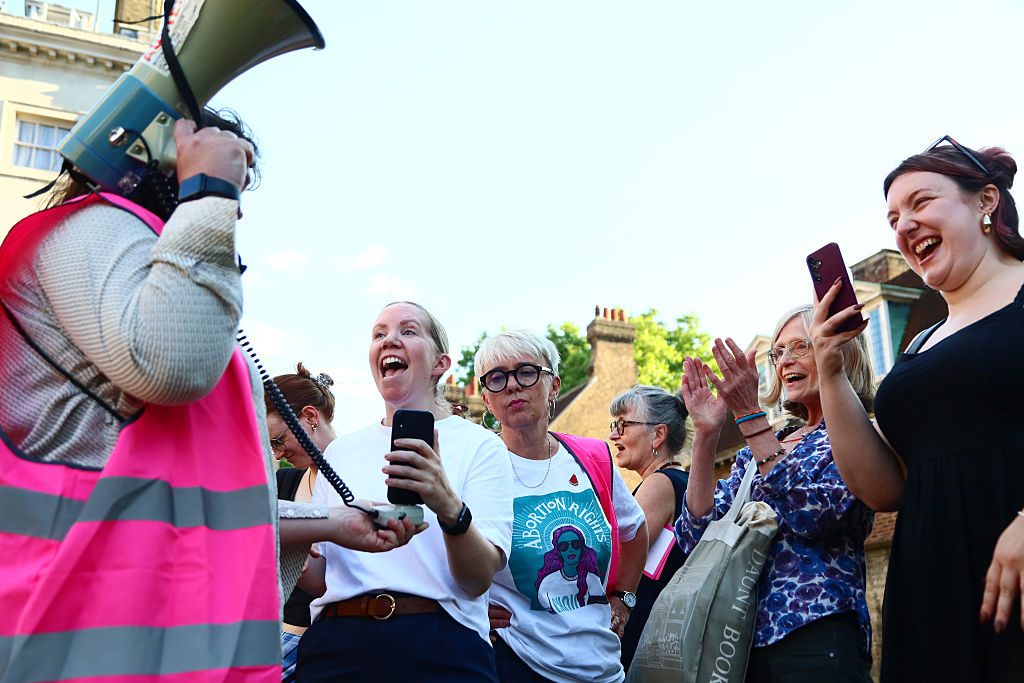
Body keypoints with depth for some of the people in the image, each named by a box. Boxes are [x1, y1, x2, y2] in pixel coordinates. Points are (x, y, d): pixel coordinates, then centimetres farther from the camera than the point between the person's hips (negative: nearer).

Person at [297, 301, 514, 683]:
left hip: (439, 650, -3)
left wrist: (449, 507, -28)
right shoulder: (341, 451, 10)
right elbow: (317, 576, 13)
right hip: (337, 645, 3)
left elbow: (479, 579, -10)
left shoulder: (479, 445, -1)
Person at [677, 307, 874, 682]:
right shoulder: (757, 451, 14)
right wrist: (706, 434, -5)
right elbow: (696, 538, 3)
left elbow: (813, 516, -19)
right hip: (743, 635, 5)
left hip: (815, 635, -5)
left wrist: (749, 415, -19)